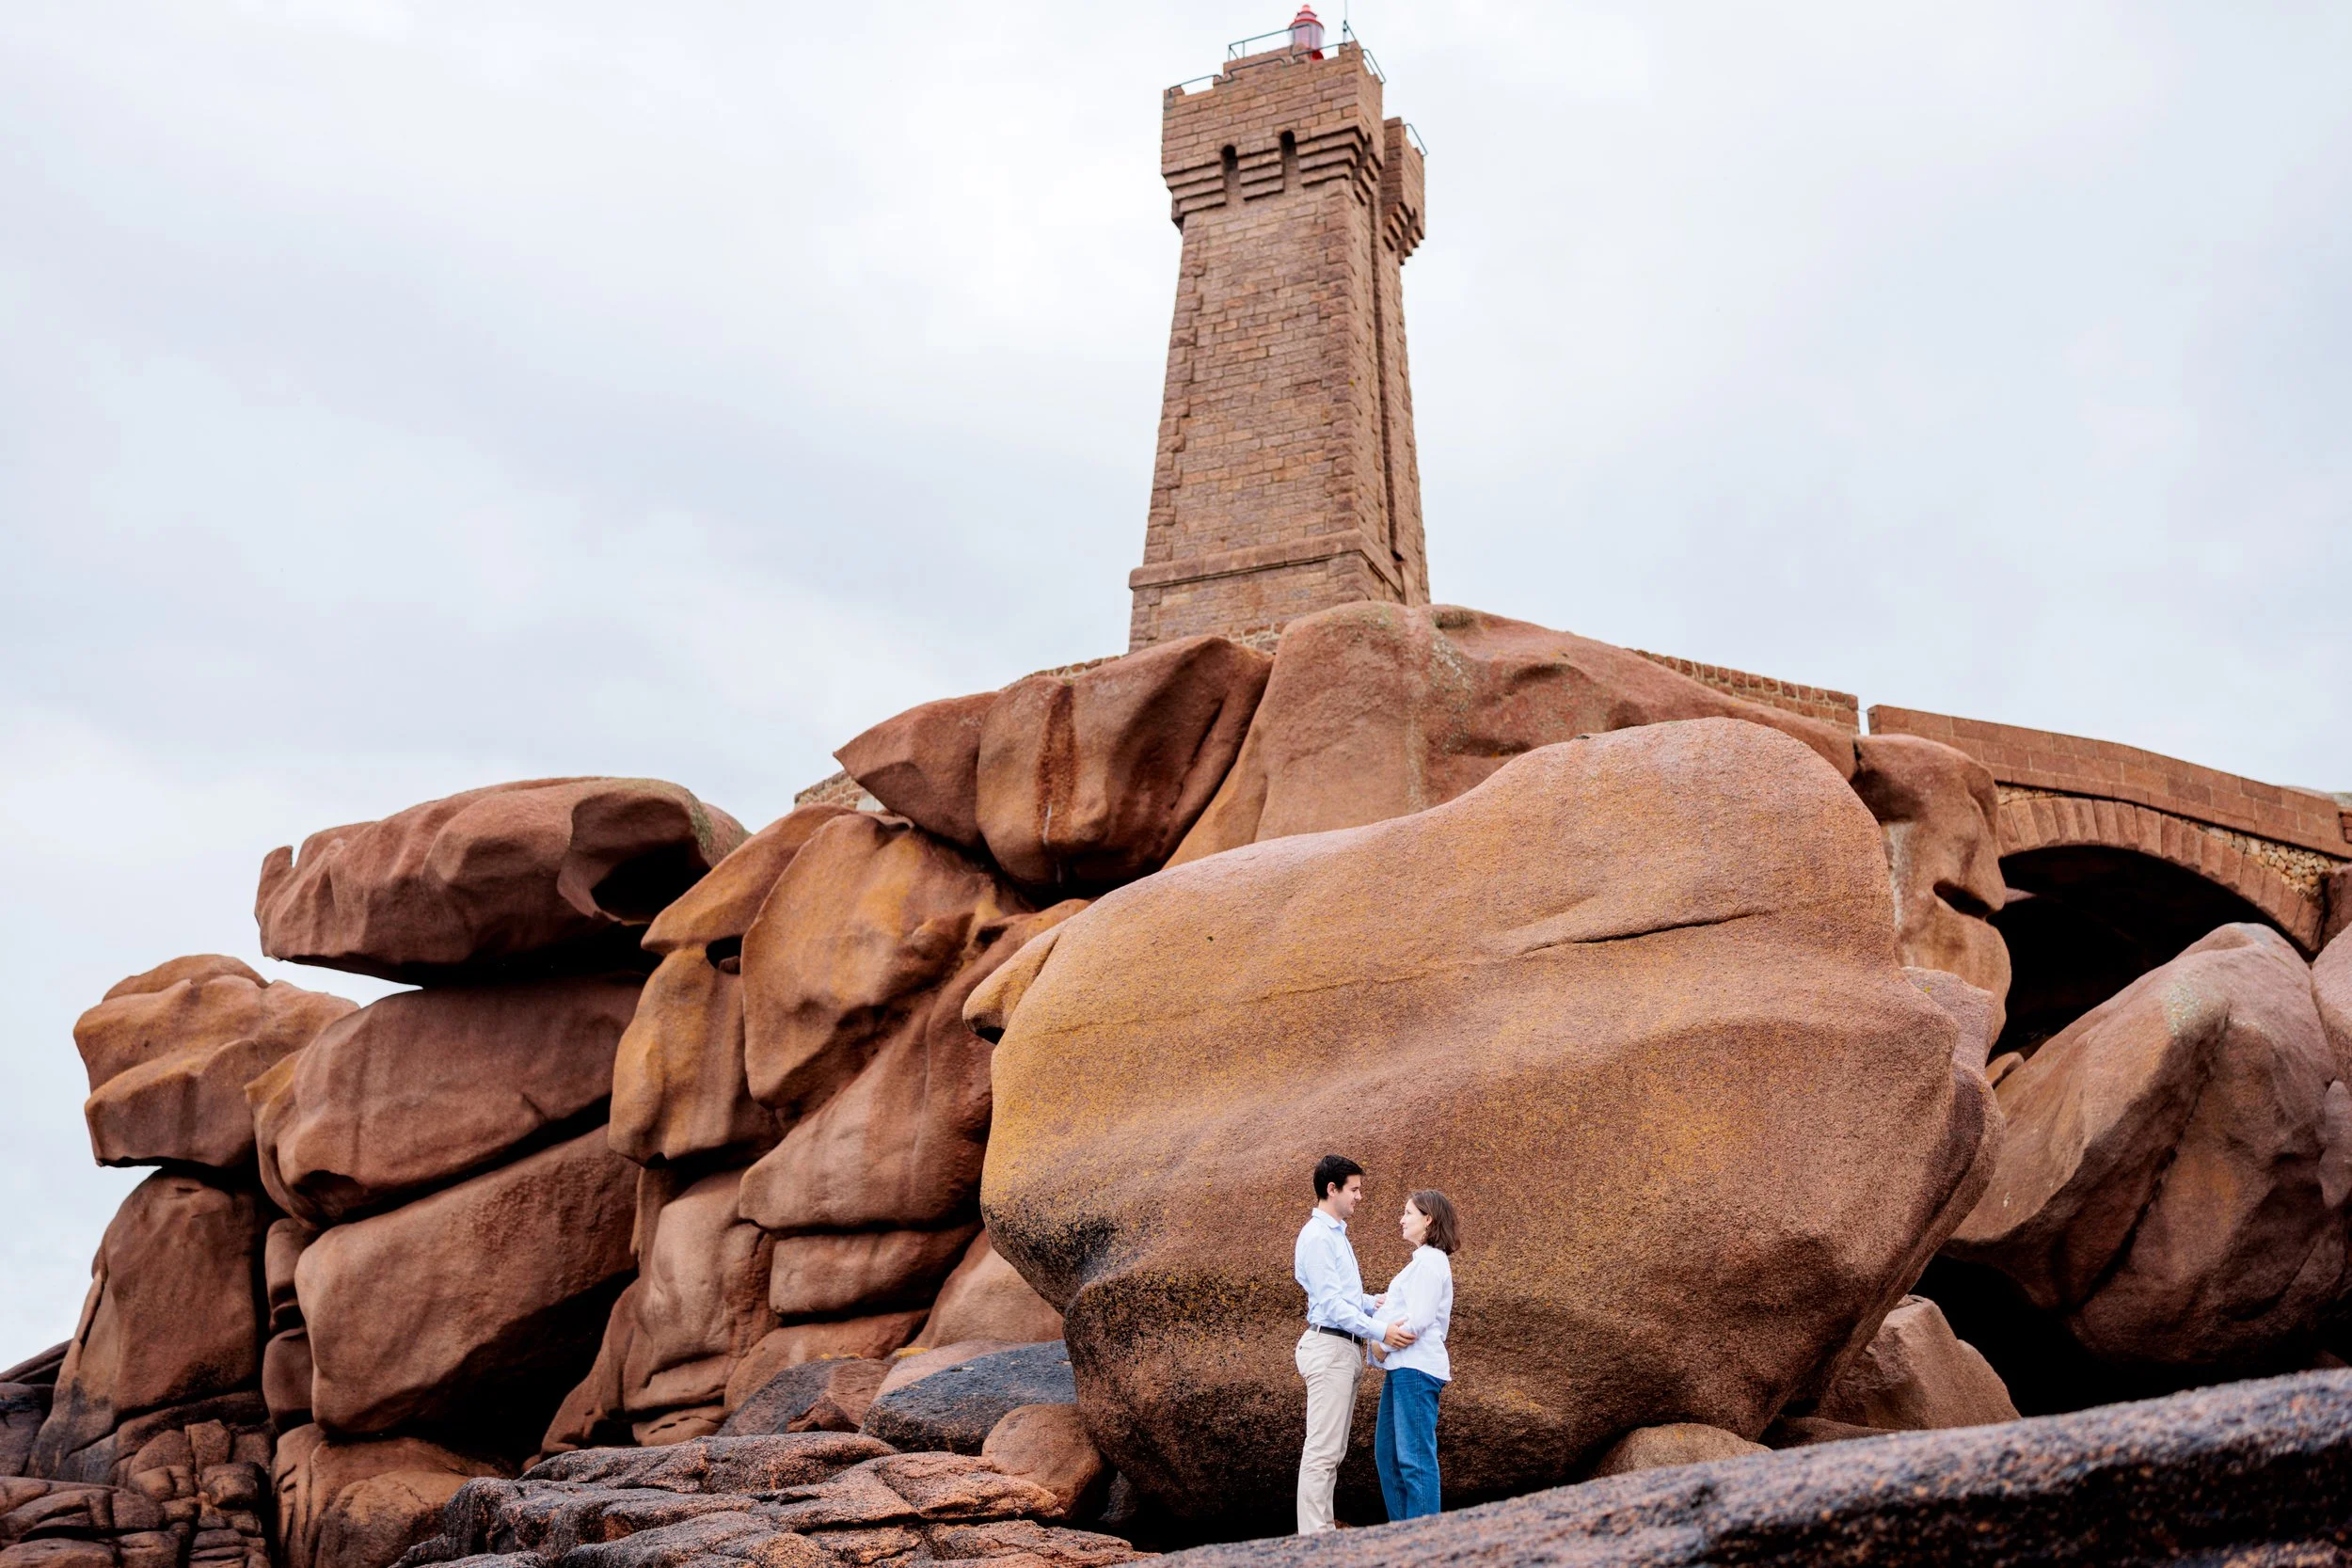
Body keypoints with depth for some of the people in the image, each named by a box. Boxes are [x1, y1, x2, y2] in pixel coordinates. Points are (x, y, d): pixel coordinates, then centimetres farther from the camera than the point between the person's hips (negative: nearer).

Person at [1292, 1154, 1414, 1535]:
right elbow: (1330, 1302, -20)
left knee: (1334, 1450, 11)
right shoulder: (1317, 1237, -14)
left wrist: (1375, 1303, 9)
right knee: (1322, 1449, -9)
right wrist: (1381, 1332, -24)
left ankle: (1323, 1530, 15)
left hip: (1345, 1350, 10)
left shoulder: (1336, 1235, 19)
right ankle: (1314, 1536, -9)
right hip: (1329, 1347, -10)